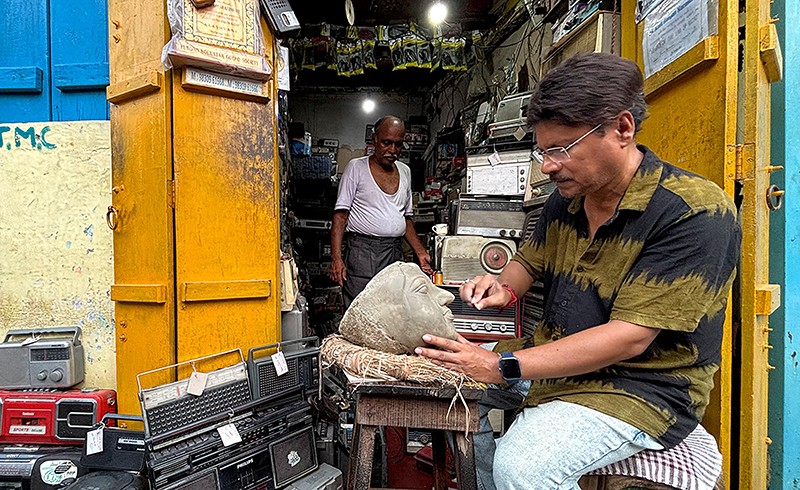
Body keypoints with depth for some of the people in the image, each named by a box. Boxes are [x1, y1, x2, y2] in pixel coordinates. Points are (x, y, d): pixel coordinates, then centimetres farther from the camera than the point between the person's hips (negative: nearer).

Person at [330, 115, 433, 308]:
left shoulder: (405, 171, 16)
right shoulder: (357, 167, 1)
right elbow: (340, 215, -4)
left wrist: (421, 252, 13)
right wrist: (336, 258, -14)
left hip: (395, 252, 5)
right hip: (362, 251, -4)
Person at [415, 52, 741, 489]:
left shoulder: (695, 213, -21)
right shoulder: (565, 199, 2)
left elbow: (627, 338, -25)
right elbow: (529, 261, 18)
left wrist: (502, 366, -28)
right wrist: (504, 288, -7)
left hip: (643, 385, -7)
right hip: (555, 360, 8)